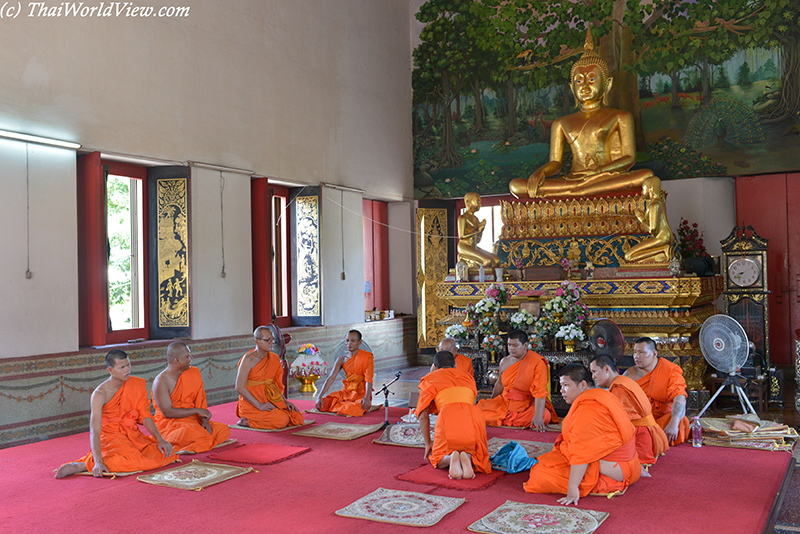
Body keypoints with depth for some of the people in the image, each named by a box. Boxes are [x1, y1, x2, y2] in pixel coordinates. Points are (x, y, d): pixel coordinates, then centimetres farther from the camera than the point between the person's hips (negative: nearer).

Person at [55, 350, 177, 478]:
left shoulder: (138, 384, -1)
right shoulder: (100, 394, -17)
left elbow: (145, 416, 4)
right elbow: (94, 431, -24)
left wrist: (159, 439, -10)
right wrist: (98, 462, -36)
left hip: (132, 434, 6)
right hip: (109, 435, -6)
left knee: (161, 453, -15)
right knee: (133, 461, -32)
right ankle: (80, 466, -20)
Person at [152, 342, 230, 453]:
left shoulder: (193, 373, 8)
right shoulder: (161, 381, -12)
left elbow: (201, 401, 10)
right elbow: (168, 412, -17)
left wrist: (204, 419, -8)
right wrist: (197, 411, -14)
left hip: (193, 420, 7)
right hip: (170, 424, -7)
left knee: (224, 430, -12)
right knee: (203, 437, -32)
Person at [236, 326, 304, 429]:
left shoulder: (274, 358, 9)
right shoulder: (249, 359, -12)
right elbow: (239, 387, -17)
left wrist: (285, 401, 2)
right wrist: (260, 405, -20)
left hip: (270, 400, 7)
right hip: (251, 404, -7)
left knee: (298, 416, -6)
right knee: (282, 420, -24)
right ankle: (247, 421, -5)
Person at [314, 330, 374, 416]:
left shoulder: (367, 357, -9)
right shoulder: (341, 359, 3)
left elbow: (368, 380, -18)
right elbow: (331, 378, -5)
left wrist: (367, 398, -34)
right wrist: (320, 396, -17)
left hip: (361, 394, -4)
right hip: (346, 392, 4)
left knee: (354, 410, -36)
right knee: (322, 404, -15)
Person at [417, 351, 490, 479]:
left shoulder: (430, 379, 25)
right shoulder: (467, 377, 34)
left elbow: (423, 415, 18)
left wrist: (428, 444, 25)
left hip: (448, 417, -2)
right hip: (474, 415, 2)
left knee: (438, 460, 18)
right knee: (477, 457, 21)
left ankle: (450, 458, -18)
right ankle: (468, 457, -15)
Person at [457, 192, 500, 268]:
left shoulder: (476, 219, 19)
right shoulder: (463, 218, -4)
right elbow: (461, 236, -13)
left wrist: (481, 230, 2)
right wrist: (477, 230, -10)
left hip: (474, 247, 8)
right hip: (465, 247, -8)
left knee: (497, 259, -12)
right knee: (488, 261, -27)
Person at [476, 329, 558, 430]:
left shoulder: (538, 363, -16)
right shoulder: (504, 362, 3)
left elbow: (540, 392, -25)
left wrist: (538, 416, -36)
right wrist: (491, 403, 27)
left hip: (529, 404, -4)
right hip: (505, 402, 5)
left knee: (544, 416, -35)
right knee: (480, 409, -15)